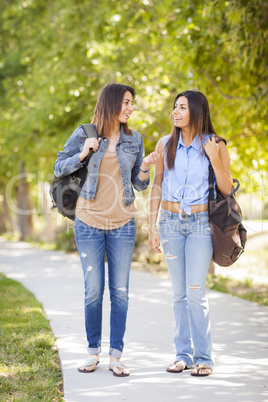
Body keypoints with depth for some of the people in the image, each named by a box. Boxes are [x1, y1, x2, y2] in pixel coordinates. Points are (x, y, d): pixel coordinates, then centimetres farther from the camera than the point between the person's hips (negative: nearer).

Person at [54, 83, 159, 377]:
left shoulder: (134, 140, 6)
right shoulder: (83, 135, -1)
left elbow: (140, 185, 9)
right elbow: (59, 169, 3)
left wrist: (145, 166, -12)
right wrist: (83, 154, -12)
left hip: (122, 223, 2)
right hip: (89, 222, -2)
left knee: (120, 291, 1)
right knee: (93, 290, 2)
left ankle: (116, 356, 8)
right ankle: (93, 352, 18)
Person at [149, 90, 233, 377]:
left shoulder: (215, 145, -4)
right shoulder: (165, 145, 4)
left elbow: (226, 189, -2)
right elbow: (157, 186, 9)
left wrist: (215, 160, -18)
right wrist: (152, 226, 5)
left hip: (200, 223, -3)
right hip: (171, 223, 3)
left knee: (196, 291, -9)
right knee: (179, 293, 5)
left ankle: (203, 358, -1)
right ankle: (183, 354, 13)